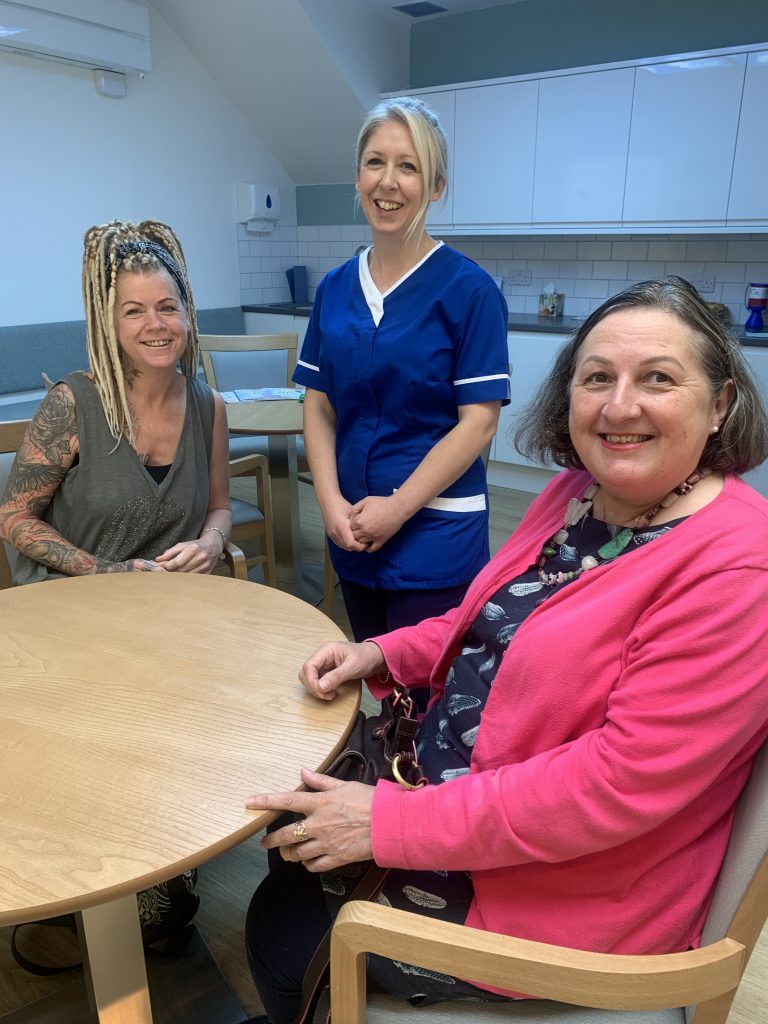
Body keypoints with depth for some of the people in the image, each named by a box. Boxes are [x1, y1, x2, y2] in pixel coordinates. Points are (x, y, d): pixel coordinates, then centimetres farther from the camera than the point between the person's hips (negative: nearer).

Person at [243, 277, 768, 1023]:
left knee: (288, 932, 5)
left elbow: (620, 782, -29)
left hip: (559, 901, -7)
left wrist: (396, 824, -26)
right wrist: (381, 654, -2)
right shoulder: (572, 495, -1)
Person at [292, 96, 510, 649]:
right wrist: (332, 503, -5)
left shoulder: (468, 288, -8)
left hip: (435, 535, -4)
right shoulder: (335, 288, 7)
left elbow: (479, 420, -11)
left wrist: (398, 507, -13)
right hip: (353, 533, 5)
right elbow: (319, 407, 7)